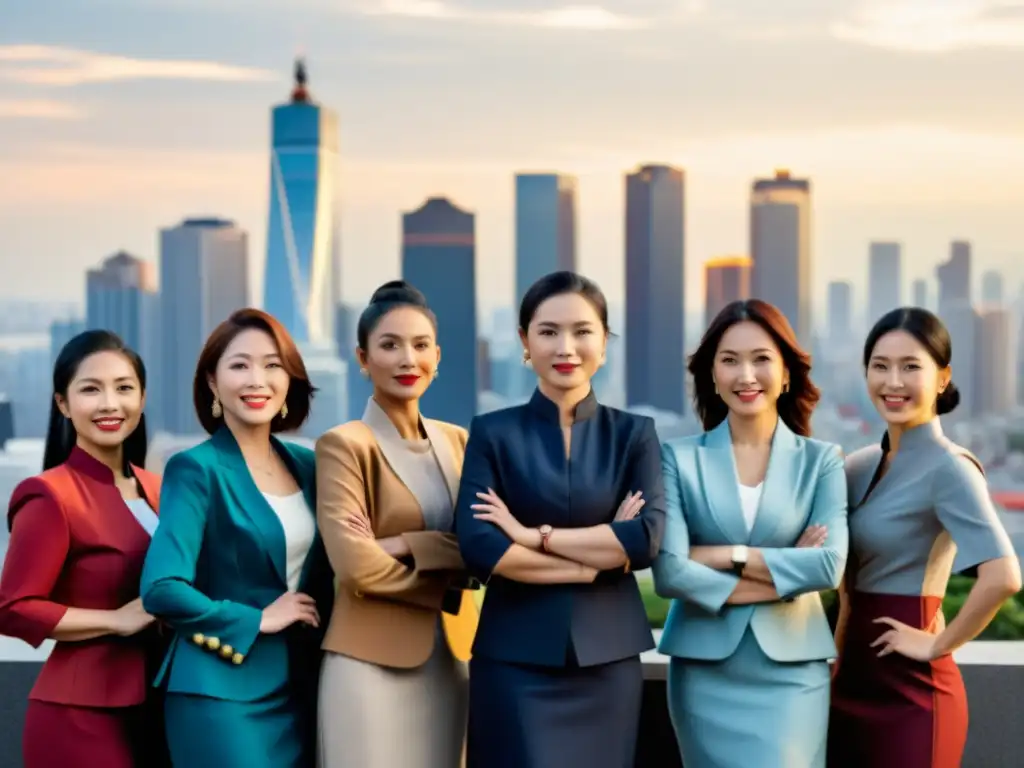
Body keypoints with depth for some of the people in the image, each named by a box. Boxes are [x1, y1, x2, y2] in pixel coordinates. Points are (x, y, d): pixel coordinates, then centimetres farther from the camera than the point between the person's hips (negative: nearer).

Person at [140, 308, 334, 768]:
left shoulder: (305, 465, 9)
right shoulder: (197, 468, -10)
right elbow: (161, 589, -19)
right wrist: (257, 621, -12)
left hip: (299, 691, 6)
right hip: (223, 693, -6)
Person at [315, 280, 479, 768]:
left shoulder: (457, 442, 11)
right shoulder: (344, 445, -7)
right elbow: (356, 566, -17)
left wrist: (404, 546, -13)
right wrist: (447, 580, -7)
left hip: (450, 662, 5)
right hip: (372, 664, -5)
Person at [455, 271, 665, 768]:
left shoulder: (634, 433, 6)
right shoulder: (492, 433, 1)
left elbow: (648, 538, -9)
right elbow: (478, 548, -12)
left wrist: (535, 535, -12)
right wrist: (600, 557, -10)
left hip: (609, 656, 2)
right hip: (515, 659, -2)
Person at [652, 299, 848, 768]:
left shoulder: (821, 461, 3)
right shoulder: (679, 459, -1)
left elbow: (830, 566, -10)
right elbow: (669, 573, -12)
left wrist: (725, 556, -11)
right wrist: (786, 574, -9)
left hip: (790, 672, 0)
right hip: (705, 673, 0)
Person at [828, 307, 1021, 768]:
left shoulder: (948, 468, -14)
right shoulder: (860, 466, 8)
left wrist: (940, 644, -18)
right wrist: (836, 655, 11)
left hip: (910, 690, -7)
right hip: (852, 683, 7)